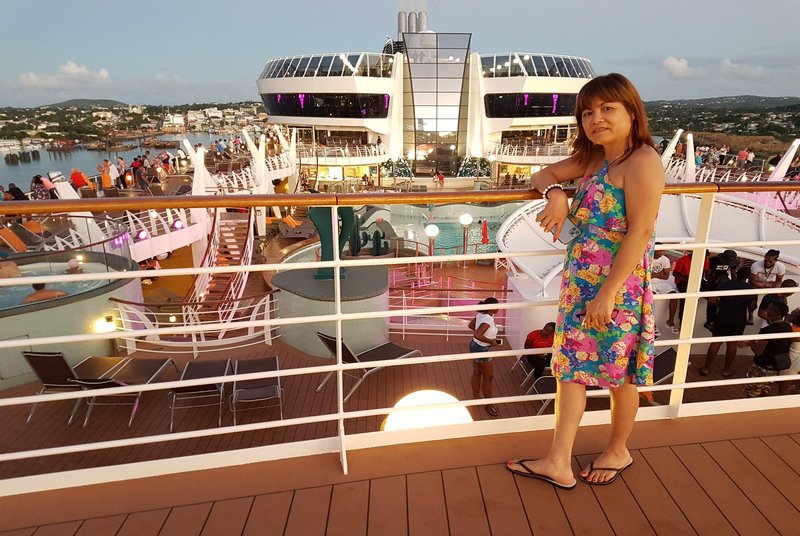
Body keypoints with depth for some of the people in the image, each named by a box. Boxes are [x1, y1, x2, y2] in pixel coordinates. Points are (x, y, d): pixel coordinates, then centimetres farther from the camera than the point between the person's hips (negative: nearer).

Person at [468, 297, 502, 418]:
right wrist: (491, 341, -23)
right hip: (481, 350, -9)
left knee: (476, 373, 22)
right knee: (488, 376, 6)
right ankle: (489, 405, 18)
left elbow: (471, 325, 13)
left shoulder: (481, 314, -2)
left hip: (475, 346, 9)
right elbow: (477, 335, -37)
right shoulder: (488, 320, -29)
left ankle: (476, 397, 39)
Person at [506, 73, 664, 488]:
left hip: (618, 285, -8)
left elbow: (640, 231, -21)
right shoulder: (592, 159, 10)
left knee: (618, 373, 11)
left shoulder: (642, 161, -16)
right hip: (579, 282, 8)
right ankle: (559, 462, 19)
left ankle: (618, 451, 36)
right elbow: (543, 175, 16)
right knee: (571, 365, 9)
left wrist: (608, 293, -22)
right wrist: (555, 194, -9)